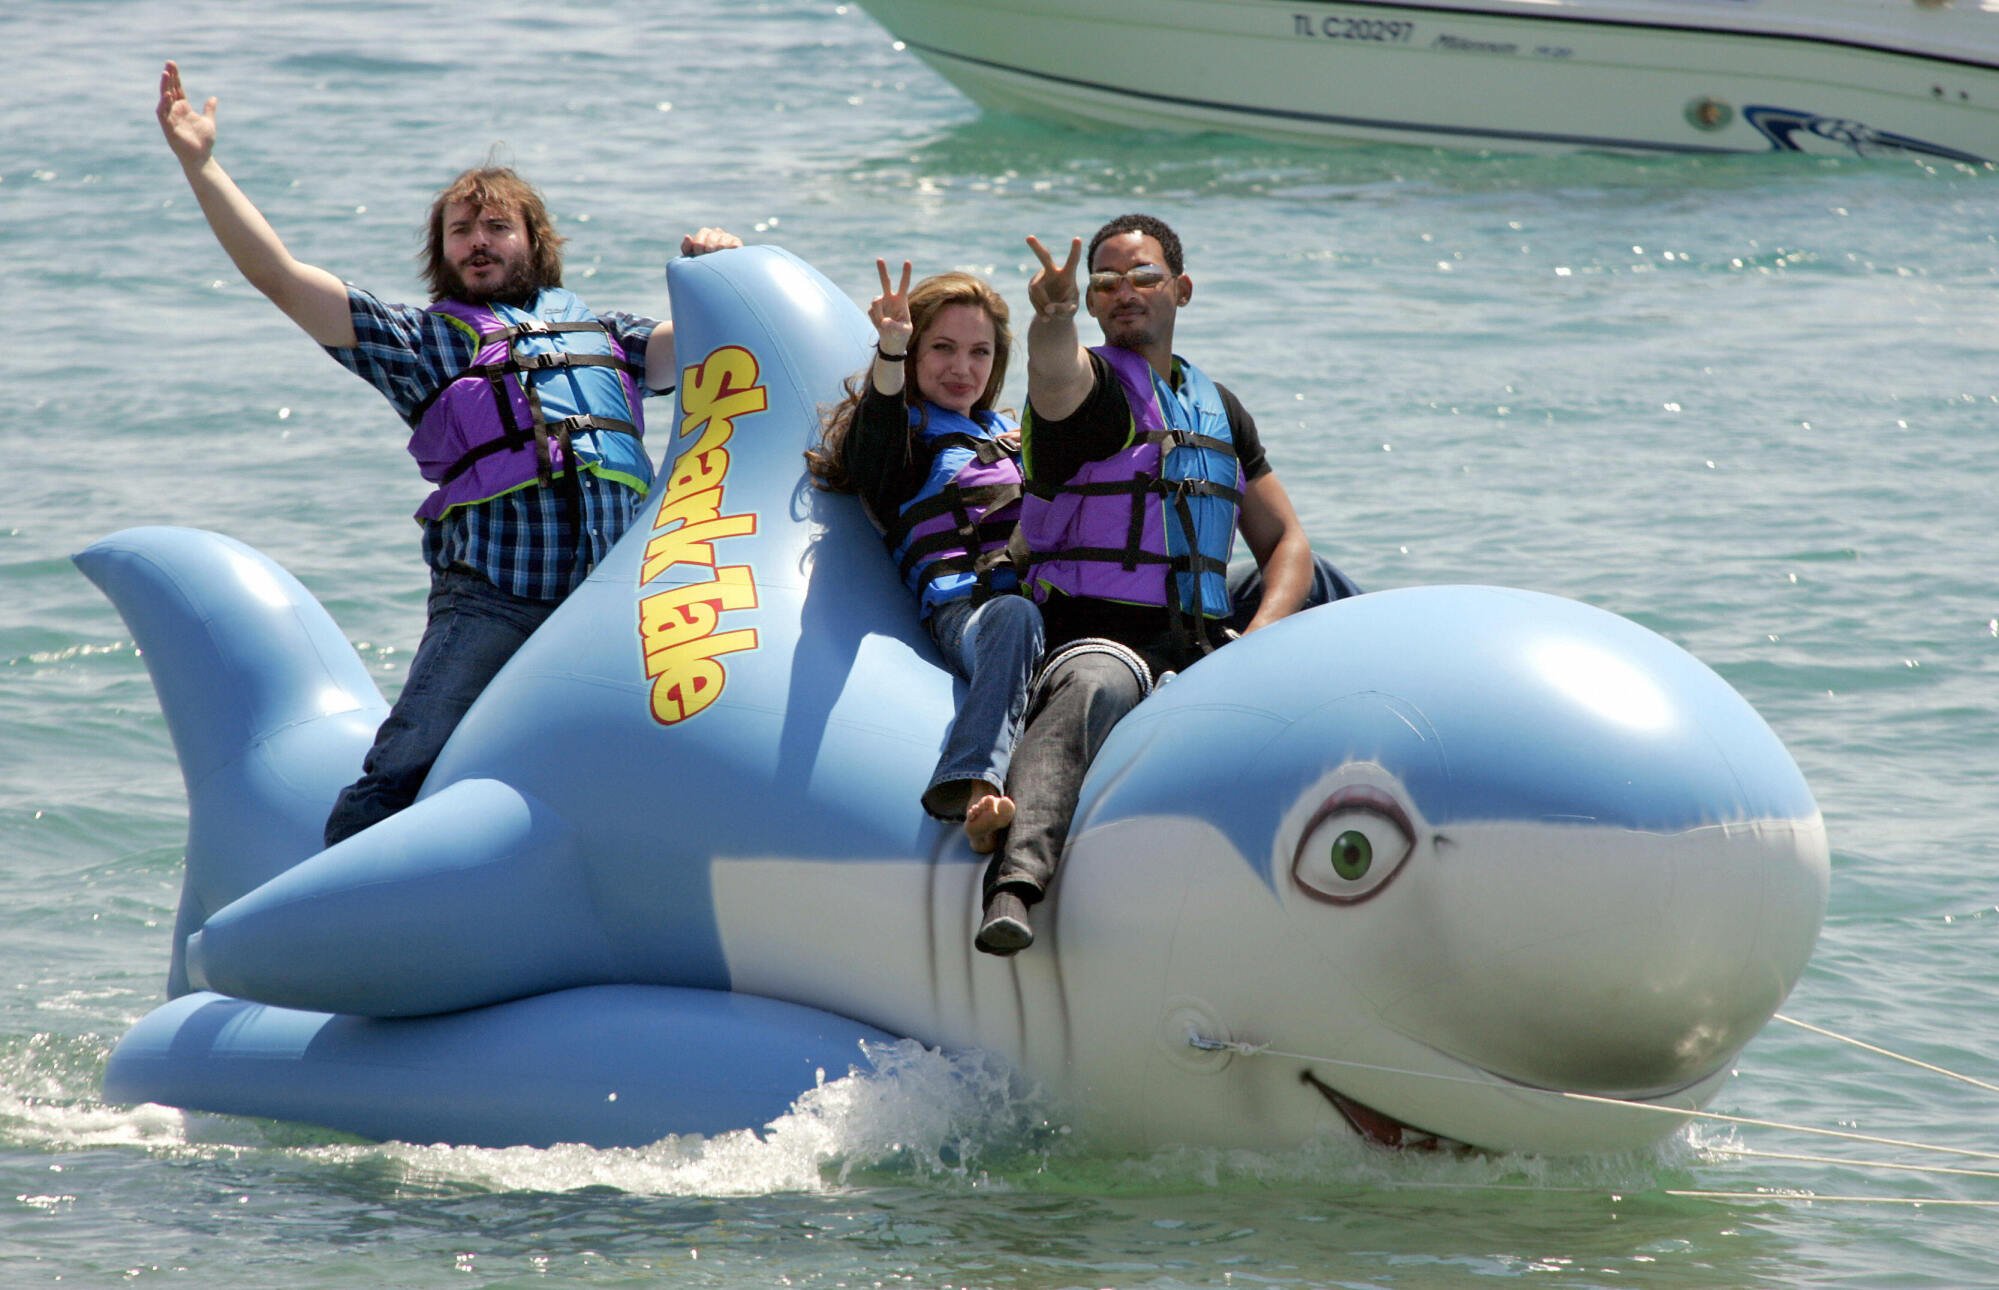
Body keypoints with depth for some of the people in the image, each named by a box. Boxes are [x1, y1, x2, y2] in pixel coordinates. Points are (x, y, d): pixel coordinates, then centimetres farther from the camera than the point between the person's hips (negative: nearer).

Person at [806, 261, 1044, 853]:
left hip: (1029, 596, 6)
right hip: (960, 609, -6)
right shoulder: (905, 432, 16)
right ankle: (979, 790, -66)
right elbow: (875, 446, -11)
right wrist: (890, 352, -28)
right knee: (1014, 616, -44)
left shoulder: (1010, 436, 36)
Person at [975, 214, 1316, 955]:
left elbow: (1285, 542, 23)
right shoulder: (1092, 386, 5)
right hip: (1101, 636, -6)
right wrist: (1054, 318, -47)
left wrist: (1261, 638, 2)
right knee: (1095, 687, -41)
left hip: (1205, 648, 6)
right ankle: (1016, 881, -59)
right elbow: (1054, 368, -22)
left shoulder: (1219, 410, 22)